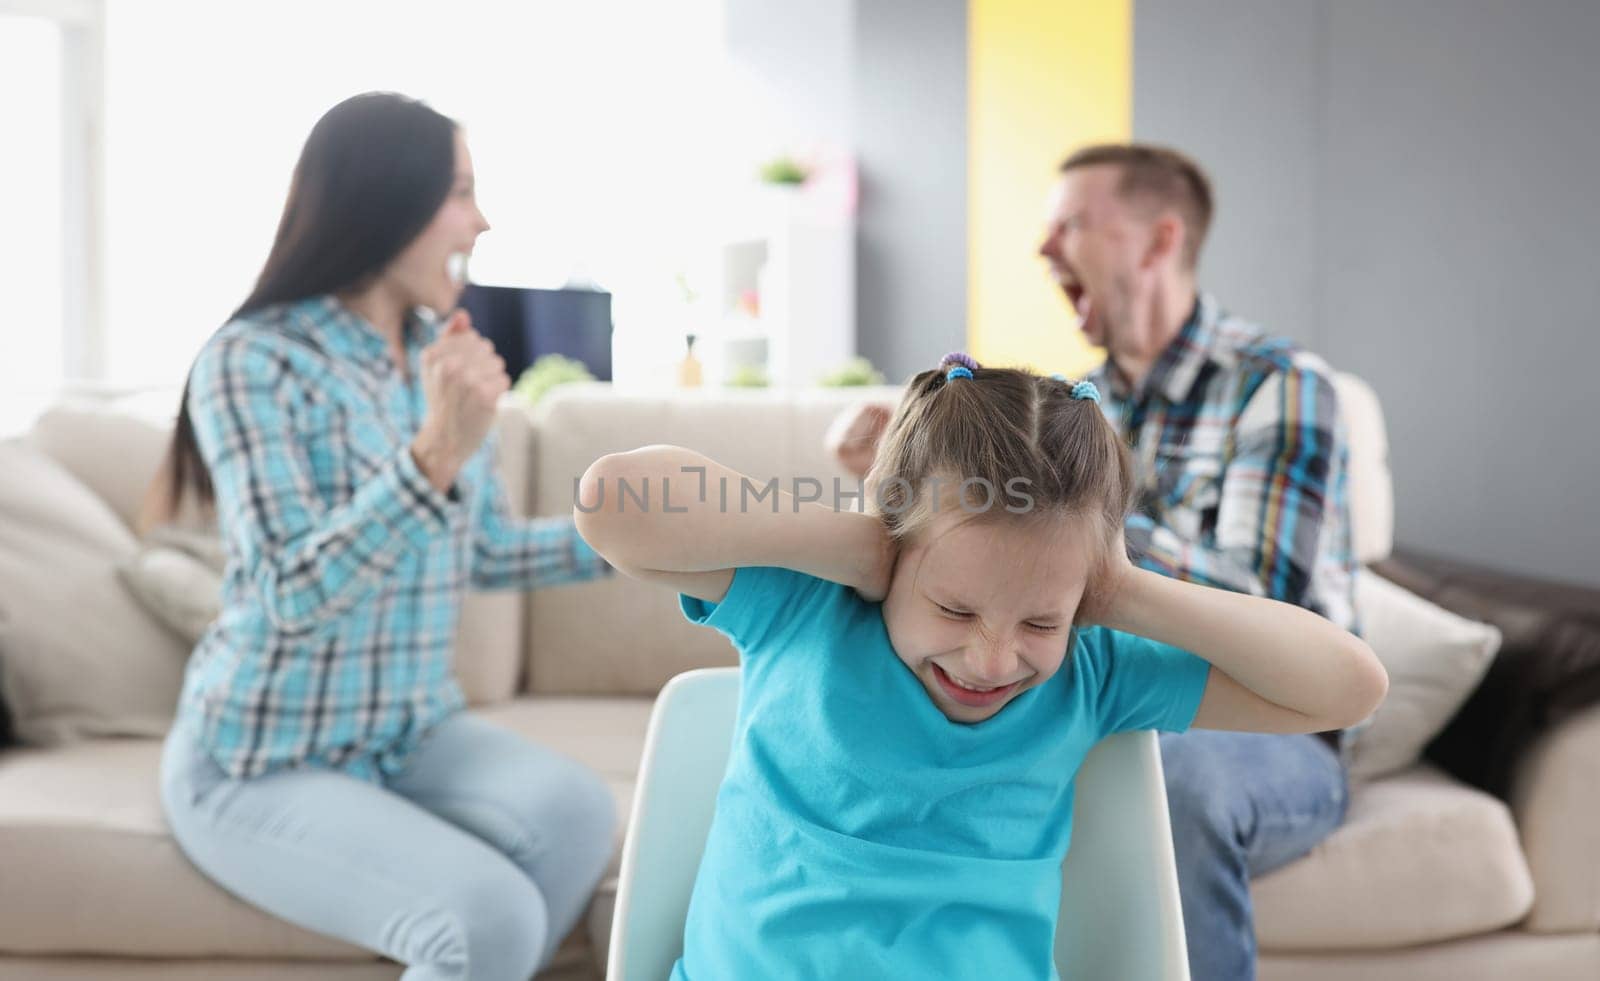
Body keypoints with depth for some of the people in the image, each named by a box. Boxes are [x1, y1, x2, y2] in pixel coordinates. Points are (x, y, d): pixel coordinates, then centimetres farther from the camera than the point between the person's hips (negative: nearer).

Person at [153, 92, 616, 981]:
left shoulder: (445, 355, 3)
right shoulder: (255, 362, -15)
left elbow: (484, 549, 12)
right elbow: (291, 594, -24)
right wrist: (436, 454, -34)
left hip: (414, 731, 6)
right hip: (262, 762, -6)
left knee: (576, 808, -23)